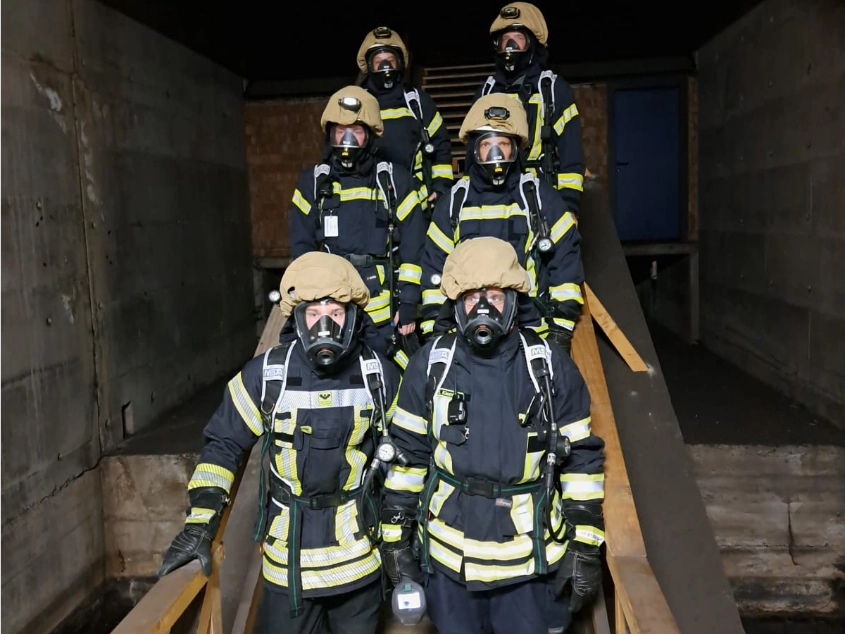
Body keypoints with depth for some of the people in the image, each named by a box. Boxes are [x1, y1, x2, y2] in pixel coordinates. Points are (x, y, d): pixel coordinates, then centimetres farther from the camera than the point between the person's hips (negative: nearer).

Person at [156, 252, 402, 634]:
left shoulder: (379, 376, -9)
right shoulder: (265, 375, -13)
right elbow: (224, 444, -5)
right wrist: (201, 523, -11)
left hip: (358, 556, 1)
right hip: (288, 556, -1)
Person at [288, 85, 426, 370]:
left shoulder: (395, 180, 3)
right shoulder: (312, 182, 8)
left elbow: (413, 248, 1)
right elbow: (302, 249, 9)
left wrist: (409, 303, -4)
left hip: (386, 314, -1)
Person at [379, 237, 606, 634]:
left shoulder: (550, 367, -7)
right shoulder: (430, 365, -6)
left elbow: (582, 458, -2)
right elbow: (406, 454, 1)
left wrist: (585, 548, -3)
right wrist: (396, 538, 2)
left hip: (529, 557, 0)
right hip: (448, 556, 1)